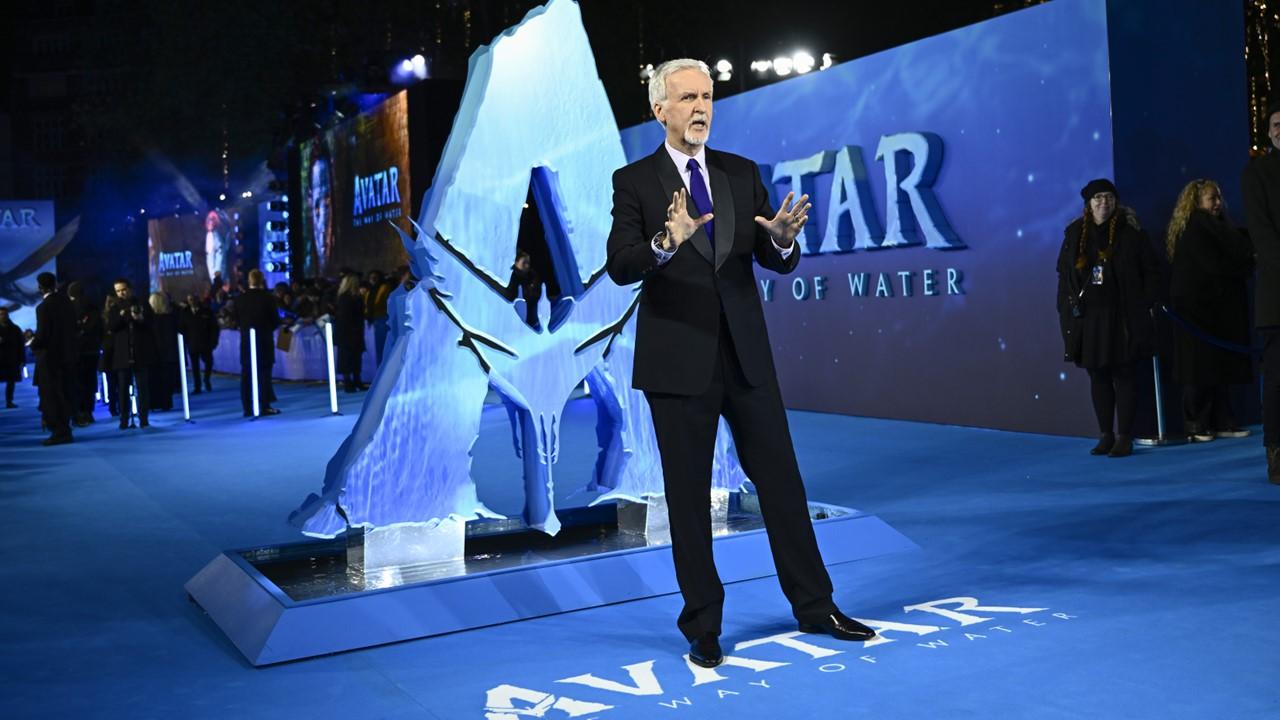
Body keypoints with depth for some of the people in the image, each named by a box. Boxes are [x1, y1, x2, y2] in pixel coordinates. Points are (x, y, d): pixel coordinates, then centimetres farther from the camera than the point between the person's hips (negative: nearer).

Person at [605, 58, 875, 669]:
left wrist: (782, 237, -18)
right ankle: (702, 625, 19)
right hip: (678, 360, -3)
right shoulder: (634, 181, -2)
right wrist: (668, 242, -34)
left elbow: (776, 262, 6)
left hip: (745, 354, 3)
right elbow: (620, 267, -14)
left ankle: (814, 606, 24)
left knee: (781, 479, 9)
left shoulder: (742, 174, 8)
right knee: (688, 496, 6)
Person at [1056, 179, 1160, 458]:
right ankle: (1105, 435, 17)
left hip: (1122, 318, -3)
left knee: (1123, 377, 1)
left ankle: (1124, 437, 6)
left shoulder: (1130, 232, -2)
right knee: (1098, 377, 9)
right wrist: (1066, 309, 3)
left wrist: (1142, 306, -5)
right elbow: (1063, 273, 10)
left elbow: (1152, 272, 1)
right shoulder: (1075, 234, 6)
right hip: (1087, 318, 3)